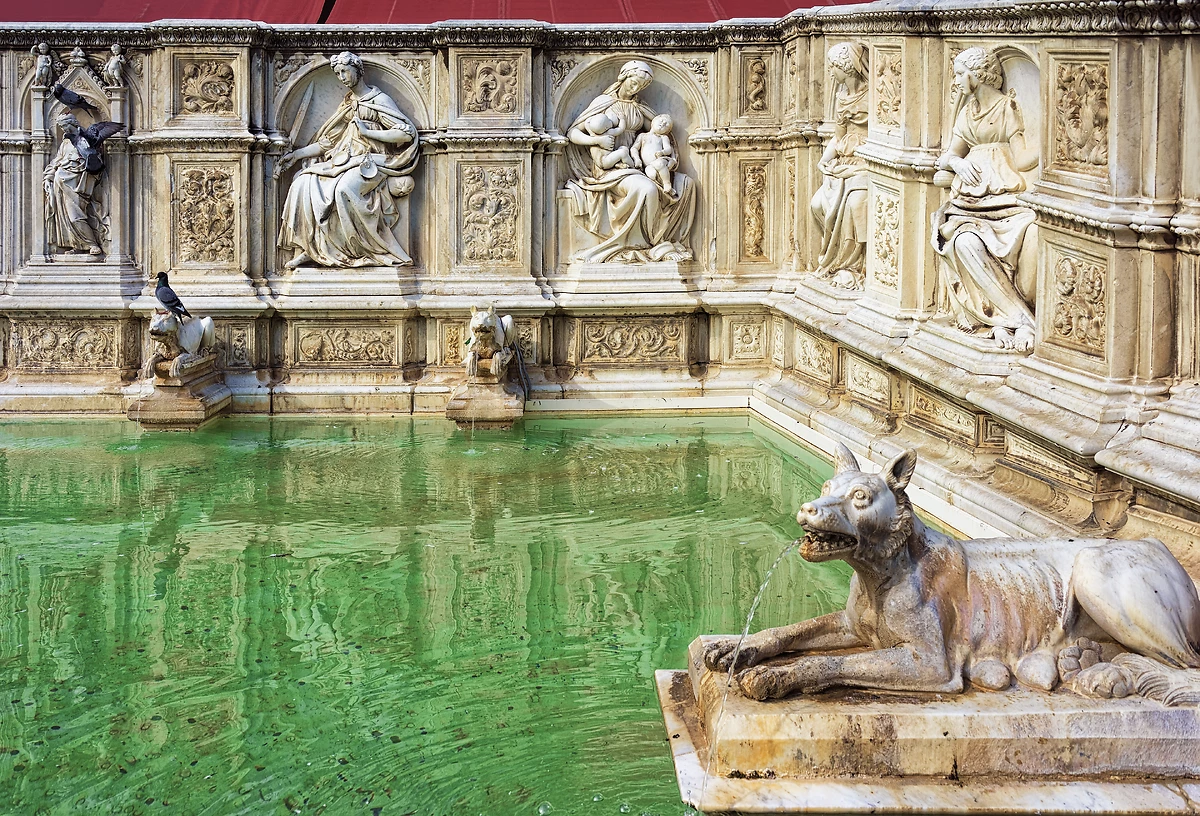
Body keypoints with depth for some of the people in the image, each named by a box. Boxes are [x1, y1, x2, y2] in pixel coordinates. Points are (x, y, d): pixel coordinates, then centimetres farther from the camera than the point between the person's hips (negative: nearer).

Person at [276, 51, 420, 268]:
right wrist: (297, 155, 12)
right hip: (346, 161, 7)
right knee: (305, 181, -17)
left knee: (344, 188, -37)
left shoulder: (379, 100, 0)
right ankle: (308, 248, -20)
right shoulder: (347, 104, 21)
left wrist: (368, 132, -10)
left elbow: (407, 133, -11)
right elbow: (328, 142, 20)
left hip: (370, 163, -7)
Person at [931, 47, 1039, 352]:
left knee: (1031, 232, -37)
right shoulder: (967, 111, 21)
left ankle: (1001, 318, -27)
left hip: (1004, 196, -3)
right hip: (970, 199, 3)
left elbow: (1021, 160, -3)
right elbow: (949, 155, 17)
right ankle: (1023, 321, -30)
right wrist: (955, 162, -6)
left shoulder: (1007, 107, 5)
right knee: (967, 244, -32)